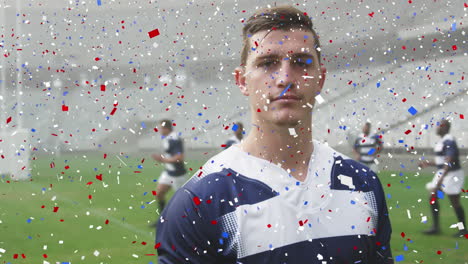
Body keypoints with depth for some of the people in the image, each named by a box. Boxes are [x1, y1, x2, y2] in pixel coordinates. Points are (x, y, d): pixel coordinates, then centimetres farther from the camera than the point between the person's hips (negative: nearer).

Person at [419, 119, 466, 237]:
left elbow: (449, 162, -27)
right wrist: (428, 163, 23)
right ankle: (435, 227, 13)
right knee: (433, 198, 6)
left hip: (452, 174, -10)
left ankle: (463, 229, 11)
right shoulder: (441, 141, 12)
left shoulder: (449, 141, -18)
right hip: (441, 173, 10)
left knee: (454, 202, -2)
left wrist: (441, 178, -31)